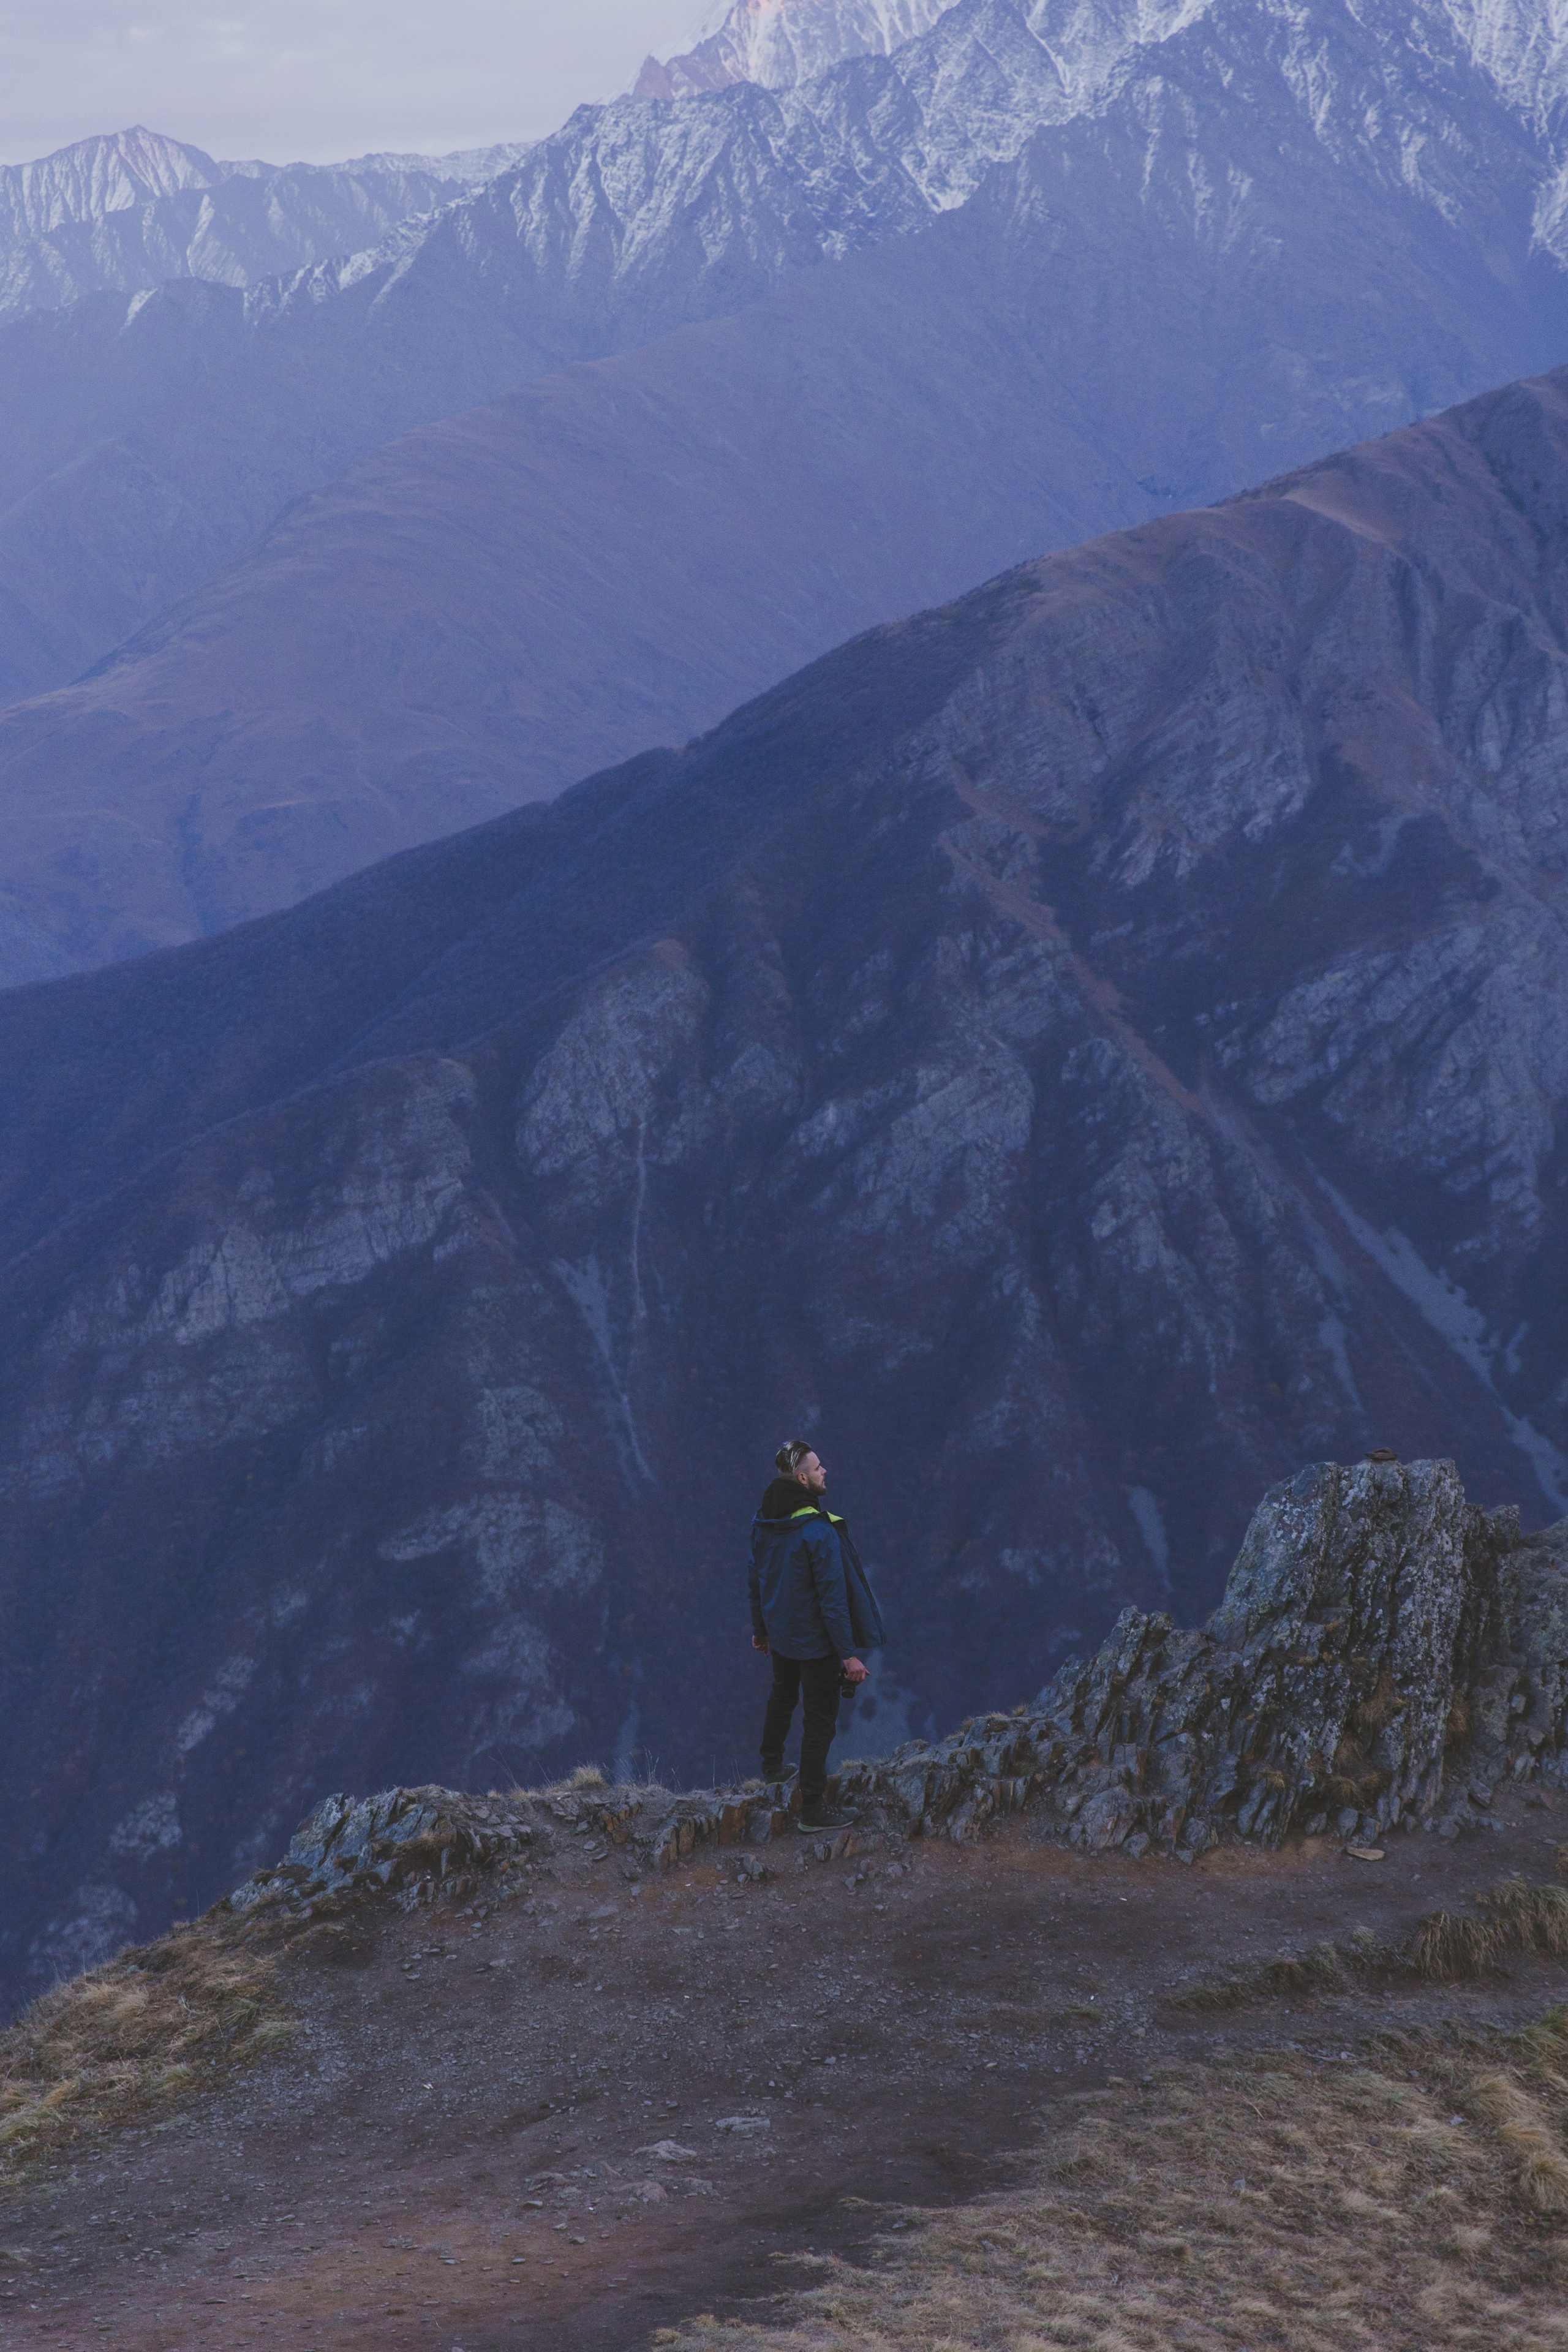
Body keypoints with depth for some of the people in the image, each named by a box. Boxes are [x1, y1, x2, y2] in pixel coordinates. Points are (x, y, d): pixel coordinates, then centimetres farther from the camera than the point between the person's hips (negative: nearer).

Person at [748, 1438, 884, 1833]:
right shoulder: (818, 1530, -29)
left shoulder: (763, 1522, -5)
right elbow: (833, 1597, -27)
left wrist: (760, 1629, 21)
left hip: (779, 1634, 8)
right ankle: (812, 1809, 7)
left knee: (782, 1695, 32)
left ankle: (772, 1764, 53)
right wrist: (849, 1653, -21)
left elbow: (757, 1579, 8)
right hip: (815, 1641, -7)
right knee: (819, 1719, 3)